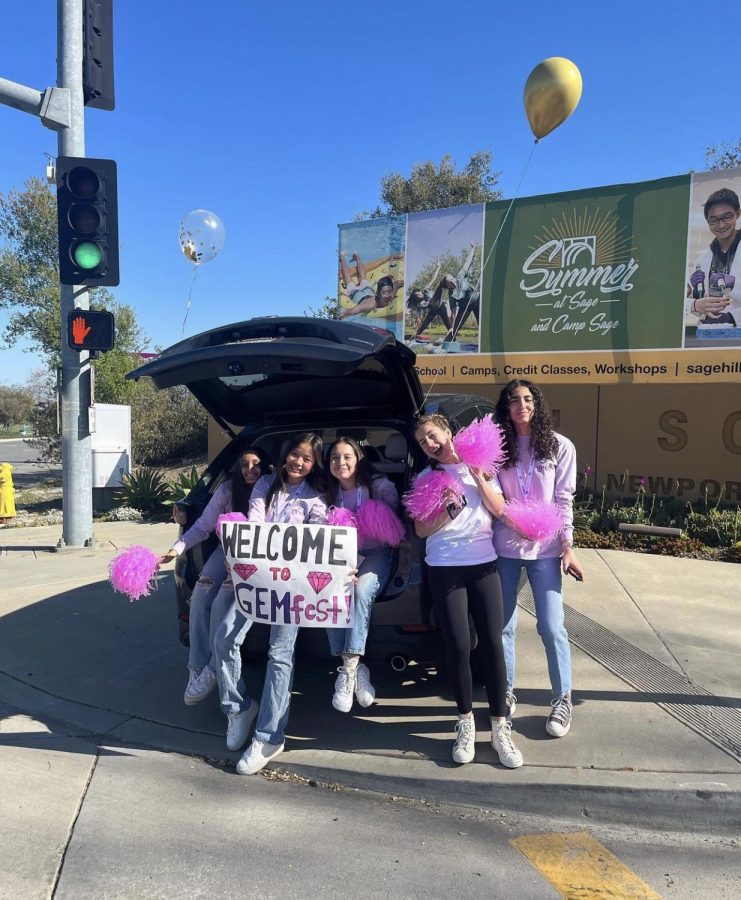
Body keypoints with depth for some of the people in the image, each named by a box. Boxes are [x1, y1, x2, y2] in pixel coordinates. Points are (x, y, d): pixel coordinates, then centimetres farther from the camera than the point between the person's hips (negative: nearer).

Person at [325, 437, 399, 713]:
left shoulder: (381, 486, -3)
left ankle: (348, 670, -27)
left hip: (376, 554, -3)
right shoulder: (329, 494, 9)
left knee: (361, 591, -33)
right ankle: (355, 669, -19)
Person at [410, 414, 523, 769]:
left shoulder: (480, 465, 10)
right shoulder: (426, 477, 8)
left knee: (493, 643, -2)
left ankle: (500, 727, 8)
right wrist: (446, 508, -14)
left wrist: (477, 476, -7)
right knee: (458, 646, -4)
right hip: (445, 567, -1)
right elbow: (422, 530, 2)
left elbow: (499, 510, 0)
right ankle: (465, 723, 14)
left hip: (483, 563, 1)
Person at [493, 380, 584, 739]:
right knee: (503, 626, 8)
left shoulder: (559, 446, 0)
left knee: (551, 627, 0)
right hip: (503, 547, 2)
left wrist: (568, 547, -5)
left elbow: (564, 500, -1)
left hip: (544, 548, -2)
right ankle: (506, 694, 25)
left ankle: (563, 700, 18)